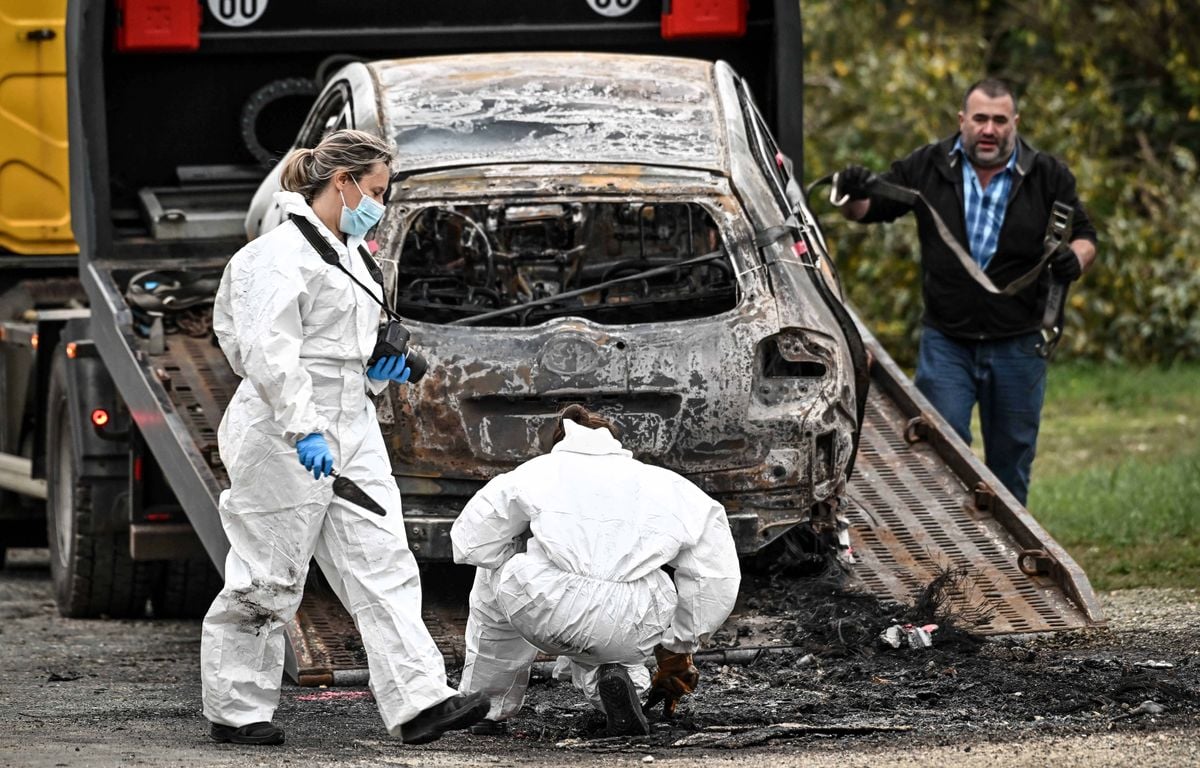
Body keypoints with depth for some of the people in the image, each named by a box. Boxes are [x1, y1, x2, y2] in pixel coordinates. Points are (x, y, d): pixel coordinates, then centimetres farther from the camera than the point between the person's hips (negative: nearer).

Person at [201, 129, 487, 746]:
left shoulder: (349, 254, 17)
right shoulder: (283, 251, -13)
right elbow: (268, 351, -22)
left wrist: (381, 369, 10)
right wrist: (303, 430, -29)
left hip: (350, 429, 9)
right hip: (284, 435, -9)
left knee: (382, 566, -2)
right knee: (268, 578, 0)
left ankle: (418, 701, -9)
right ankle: (235, 710, 12)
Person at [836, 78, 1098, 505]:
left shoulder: (1048, 177, 1)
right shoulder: (928, 168, 1)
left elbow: (1084, 238, 7)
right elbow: (867, 210, 8)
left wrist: (1076, 259, -16)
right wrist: (852, 195, -15)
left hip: (1017, 346, 1)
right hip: (946, 343, -1)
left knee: (1011, 463, 10)